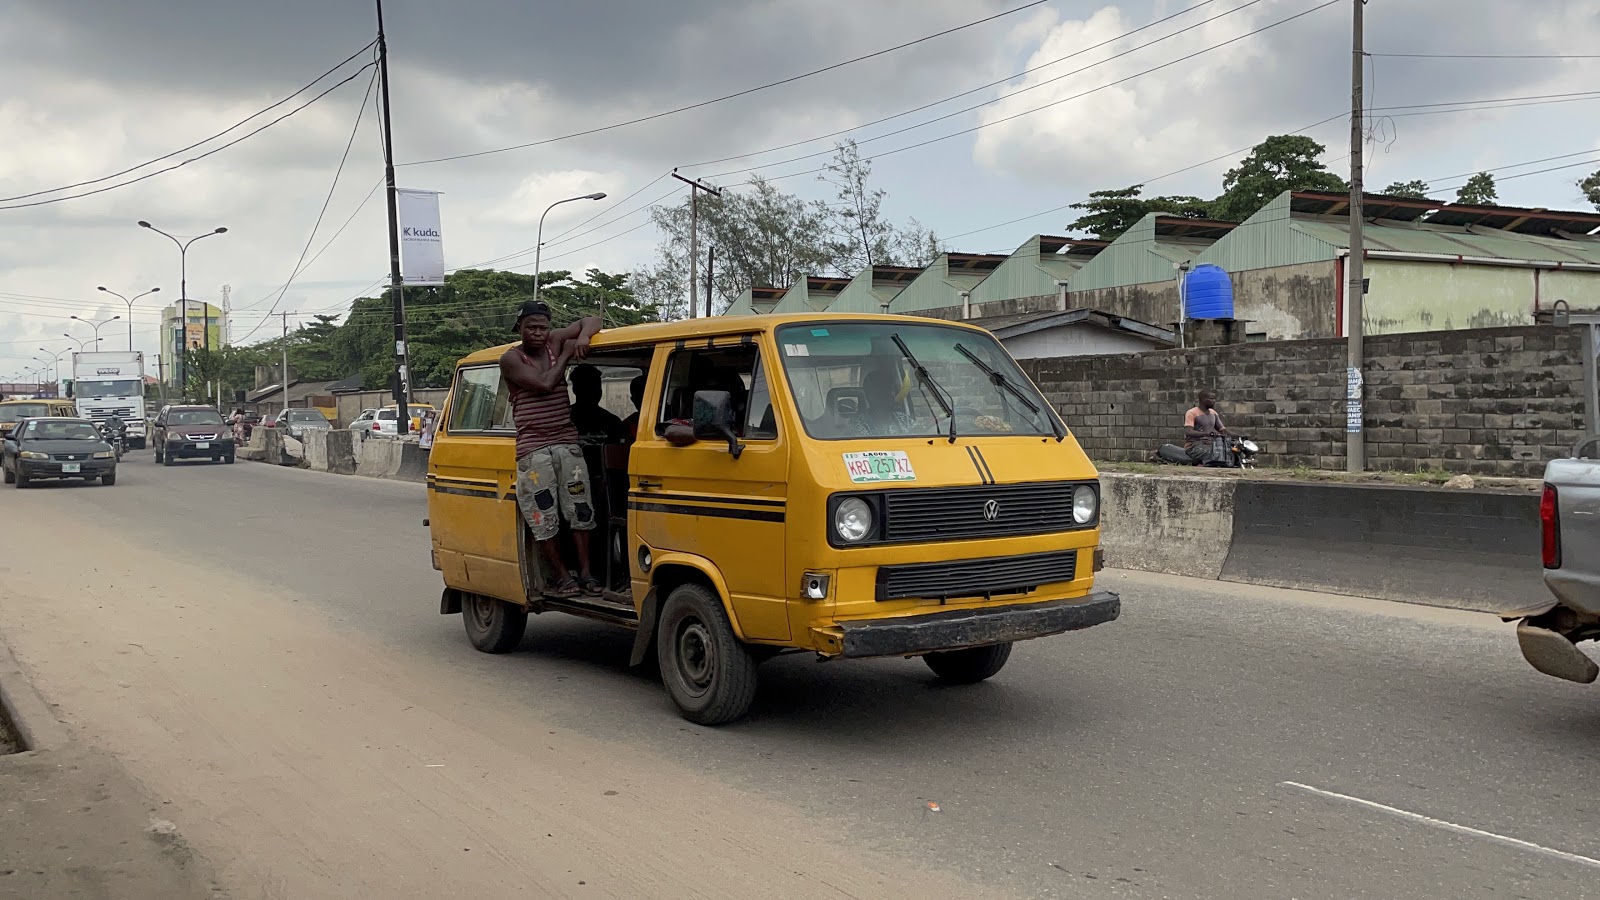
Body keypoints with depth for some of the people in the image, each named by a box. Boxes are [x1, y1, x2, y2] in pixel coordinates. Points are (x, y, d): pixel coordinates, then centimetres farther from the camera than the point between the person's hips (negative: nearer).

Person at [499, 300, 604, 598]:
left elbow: (591, 321, 17)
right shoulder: (511, 359, -3)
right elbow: (544, 384, -16)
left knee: (580, 512, 2)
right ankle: (562, 577, 4)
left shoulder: (556, 342, 11)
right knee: (544, 520, -4)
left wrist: (583, 338, -5)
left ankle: (585, 572, 8)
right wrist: (566, 354, -5)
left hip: (568, 444, 4)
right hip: (532, 450, -4)